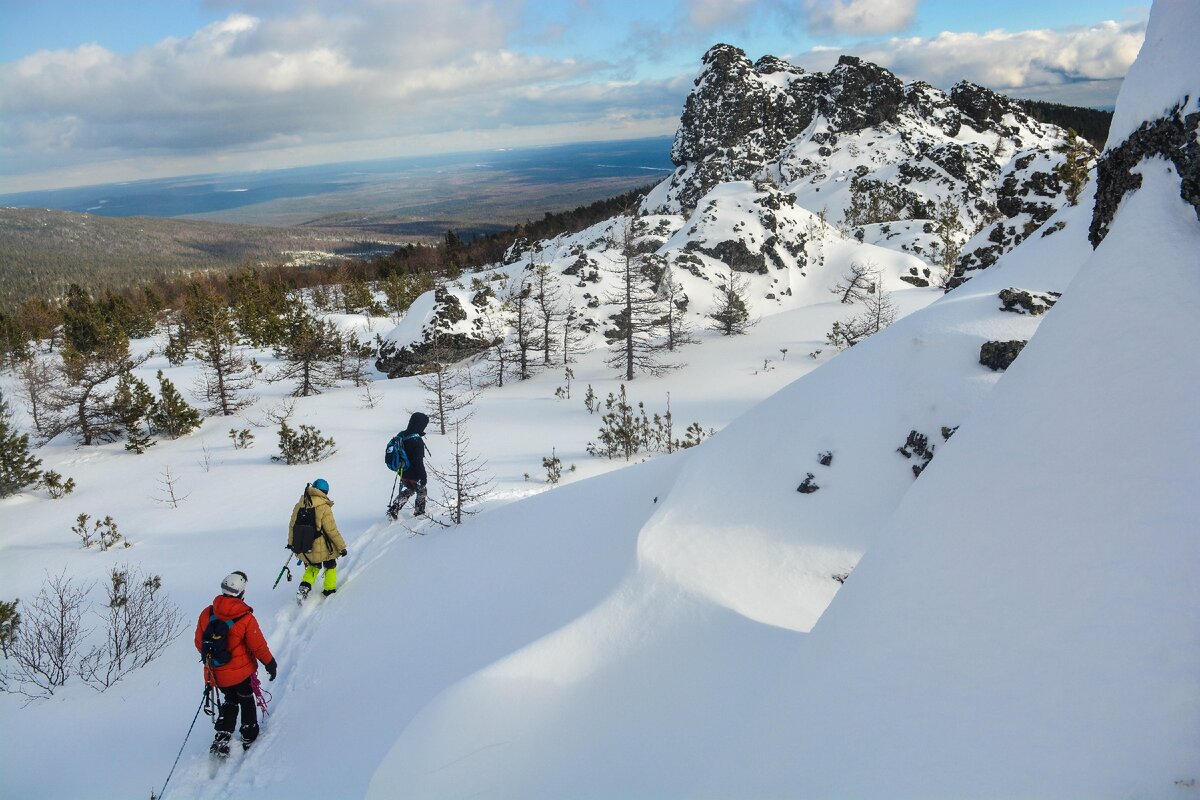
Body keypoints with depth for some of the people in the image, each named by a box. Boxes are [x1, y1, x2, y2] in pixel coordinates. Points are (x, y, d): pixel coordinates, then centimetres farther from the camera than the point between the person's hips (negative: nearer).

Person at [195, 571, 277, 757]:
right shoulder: (246, 619, -21)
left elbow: (199, 643, 1)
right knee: (246, 701, 21)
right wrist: (270, 663, 5)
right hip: (242, 671, -3)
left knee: (230, 700, 25)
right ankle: (249, 737, 32)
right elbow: (258, 646, -13)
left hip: (217, 673, 3)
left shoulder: (207, 614, -11)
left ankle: (222, 737, 14)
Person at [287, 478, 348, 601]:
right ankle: (329, 591, 29)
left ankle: (304, 587, 10)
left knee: (313, 566, 28)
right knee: (330, 566, 21)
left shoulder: (299, 505, -2)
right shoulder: (324, 508, -18)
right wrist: (342, 546, -6)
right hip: (322, 548, -5)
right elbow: (332, 530, -16)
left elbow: (292, 525, 9)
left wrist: (291, 542, 24)